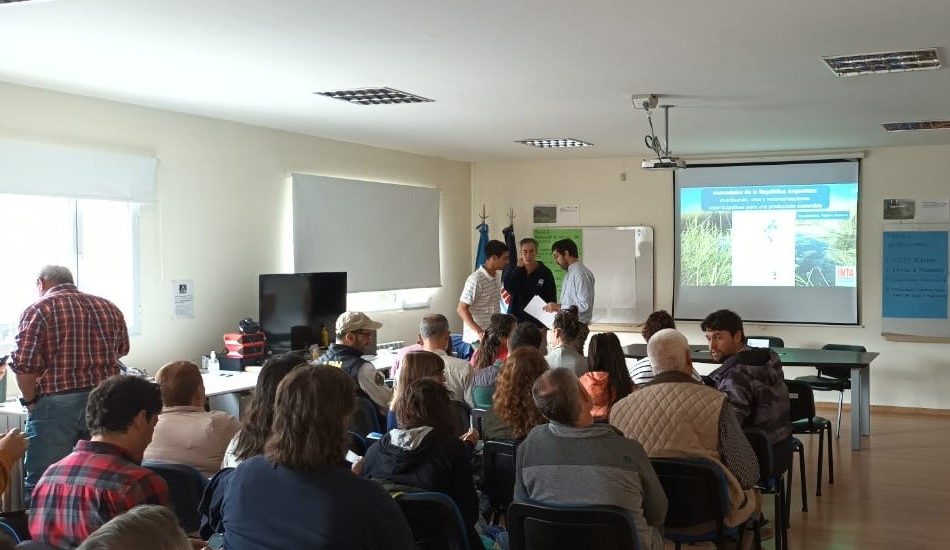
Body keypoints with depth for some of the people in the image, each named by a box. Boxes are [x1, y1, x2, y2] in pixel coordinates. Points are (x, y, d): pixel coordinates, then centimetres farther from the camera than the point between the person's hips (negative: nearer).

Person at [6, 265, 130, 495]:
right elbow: (122, 349, 25)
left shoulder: (38, 310, -4)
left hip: (56, 402, -5)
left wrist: (31, 401, -1)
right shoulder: (109, 308, 12)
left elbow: (24, 365, -12)